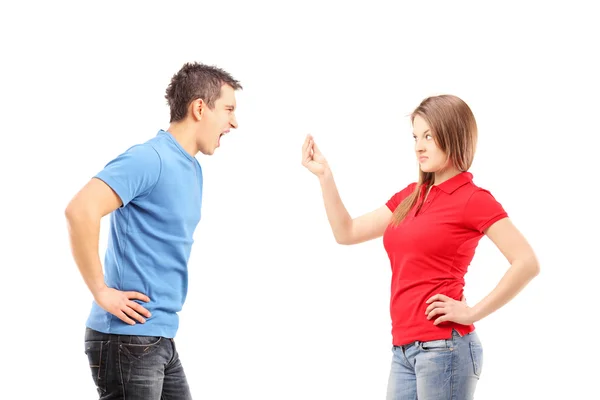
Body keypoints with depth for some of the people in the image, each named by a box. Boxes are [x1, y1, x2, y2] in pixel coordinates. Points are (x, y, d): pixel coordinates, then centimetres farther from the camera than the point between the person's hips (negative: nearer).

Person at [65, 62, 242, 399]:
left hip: (161, 340, 9)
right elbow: (81, 210, -27)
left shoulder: (193, 169, 14)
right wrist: (101, 291, -21)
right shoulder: (149, 159, -15)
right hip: (128, 340, -9)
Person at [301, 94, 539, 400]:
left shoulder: (473, 199, -5)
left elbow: (527, 263, -15)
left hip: (444, 347, -7)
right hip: (404, 348, 7)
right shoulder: (410, 196, 16)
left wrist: (472, 312, -13)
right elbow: (347, 233, 19)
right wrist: (324, 175, 11)